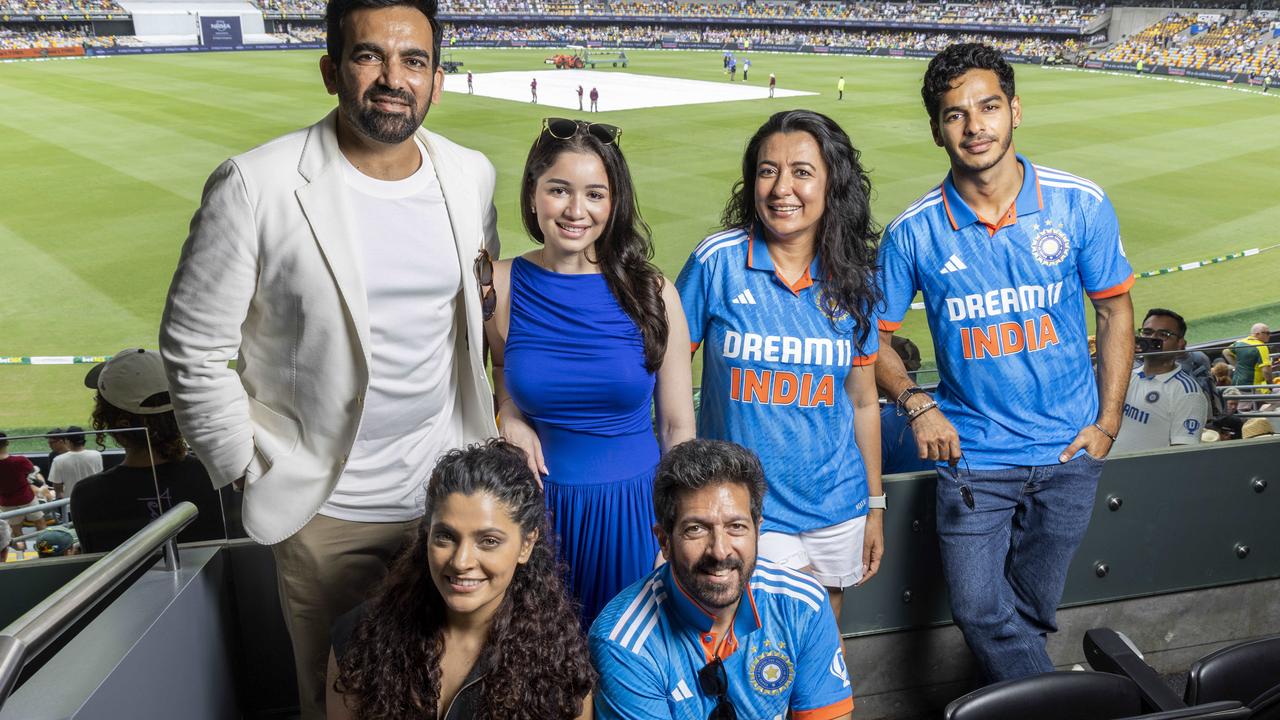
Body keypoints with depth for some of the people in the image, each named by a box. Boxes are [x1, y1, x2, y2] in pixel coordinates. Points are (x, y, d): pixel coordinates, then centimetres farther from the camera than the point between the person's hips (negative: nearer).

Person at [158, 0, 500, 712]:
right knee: (337, 697, 17)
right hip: (325, 506, -3)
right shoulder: (253, 186, -16)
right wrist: (251, 466, -6)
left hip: (450, 490, 4)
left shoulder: (472, 176, -2)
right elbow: (194, 347, -8)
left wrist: (497, 426, 11)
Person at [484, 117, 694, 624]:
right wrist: (511, 421, -6)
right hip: (539, 504, 1)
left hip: (635, 507, 0)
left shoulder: (652, 292, -7)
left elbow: (678, 425, 0)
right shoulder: (499, 286, -5)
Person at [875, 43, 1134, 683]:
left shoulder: (1081, 204, -7)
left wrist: (1108, 422, 0)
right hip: (972, 456, 0)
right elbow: (872, 335, 3)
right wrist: (914, 404, -12)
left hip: (1068, 450, 1)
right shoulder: (913, 232, -8)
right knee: (980, 611, 1)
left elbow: (1115, 313, 4)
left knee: (1030, 610, 14)